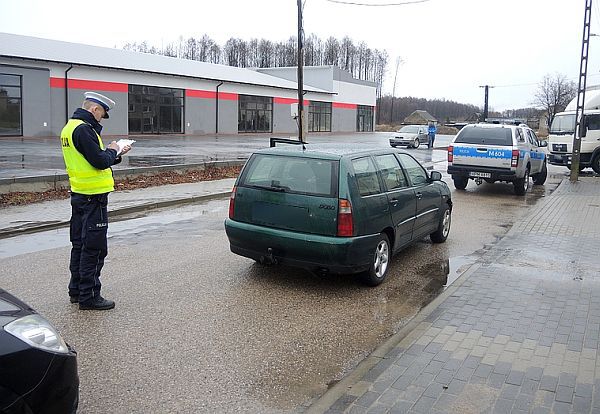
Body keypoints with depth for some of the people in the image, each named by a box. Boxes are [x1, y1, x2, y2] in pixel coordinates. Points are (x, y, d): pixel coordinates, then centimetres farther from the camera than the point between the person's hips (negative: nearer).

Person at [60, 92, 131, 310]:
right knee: (94, 248, -3)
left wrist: (116, 154, 10)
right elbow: (100, 162, -22)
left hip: (79, 194, 10)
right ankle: (89, 296, 4)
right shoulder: (84, 129, -18)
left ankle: (76, 290, 28)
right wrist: (112, 150, -4)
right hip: (93, 196, -10)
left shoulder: (70, 127, 14)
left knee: (80, 244, 17)